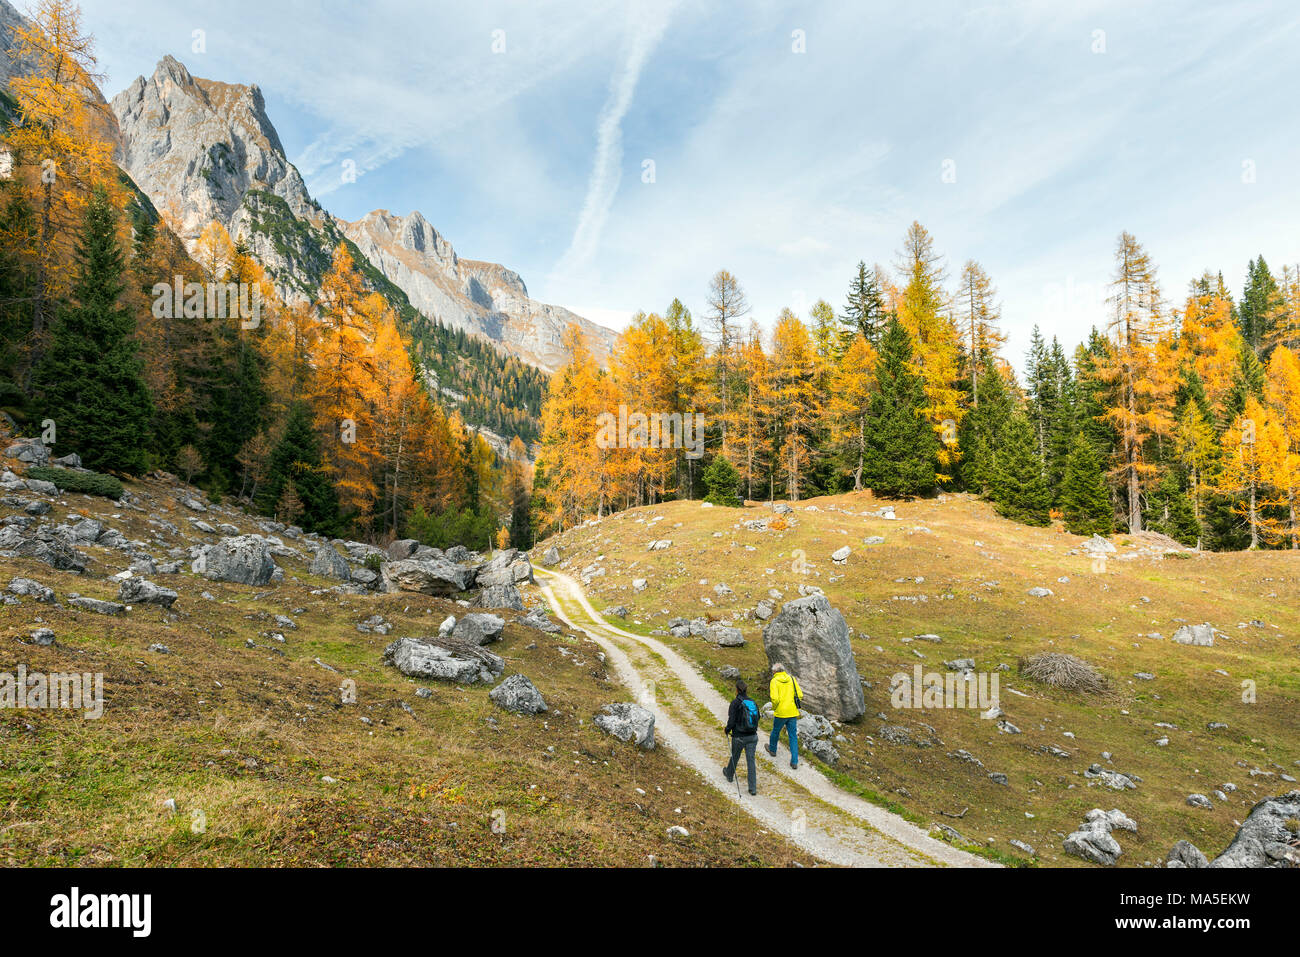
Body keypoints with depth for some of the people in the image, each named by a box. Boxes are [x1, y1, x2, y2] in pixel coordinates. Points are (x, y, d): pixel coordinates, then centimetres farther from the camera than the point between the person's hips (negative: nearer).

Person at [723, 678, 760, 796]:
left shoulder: (735, 702, -14)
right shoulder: (752, 702, 1)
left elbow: (731, 720, -16)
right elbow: (757, 717, 9)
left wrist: (727, 729, 2)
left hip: (739, 737, -3)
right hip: (752, 736, 3)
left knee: (734, 757, 20)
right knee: (751, 760, 5)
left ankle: (729, 775, 46)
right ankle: (753, 788, 3)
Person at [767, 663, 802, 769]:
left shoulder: (774, 681, -9)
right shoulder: (791, 678, 5)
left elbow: (775, 699, -20)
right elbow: (800, 695, 3)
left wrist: (774, 707, -1)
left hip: (780, 712, -3)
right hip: (793, 712, 3)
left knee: (775, 731, 22)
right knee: (793, 736, 9)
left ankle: (772, 749, 44)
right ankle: (794, 761, 6)